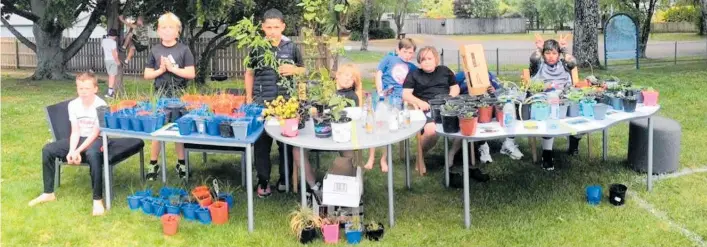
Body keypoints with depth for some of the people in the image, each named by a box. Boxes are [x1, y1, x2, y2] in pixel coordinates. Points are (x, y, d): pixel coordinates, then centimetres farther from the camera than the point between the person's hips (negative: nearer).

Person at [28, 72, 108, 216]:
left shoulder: (101, 106, -16)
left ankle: (97, 199, -34)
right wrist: (71, 151, -20)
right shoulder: (73, 105, -1)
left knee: (92, 153, -41)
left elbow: (95, 134, -19)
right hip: (80, 139, 6)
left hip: (97, 140, -6)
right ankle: (48, 193, 3)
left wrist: (78, 151, -26)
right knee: (48, 150, -10)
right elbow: (75, 131, -3)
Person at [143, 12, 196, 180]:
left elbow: (191, 74, -8)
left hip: (179, 96, -1)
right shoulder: (155, 50, 3)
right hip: (160, 96, 1)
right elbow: (147, 75, 4)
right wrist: (161, 70, -12)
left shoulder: (183, 50, -3)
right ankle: (153, 164, 17)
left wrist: (172, 68, -15)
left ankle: (181, 163, 21)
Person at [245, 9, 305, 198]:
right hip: (262, 102, 0)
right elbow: (249, 73, 10)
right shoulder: (257, 47, 0)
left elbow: (303, 69, 12)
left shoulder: (291, 47, 0)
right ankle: (263, 180, 13)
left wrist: (293, 70, -11)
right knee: (261, 142, 2)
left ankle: (284, 177, 22)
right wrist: (249, 98, 7)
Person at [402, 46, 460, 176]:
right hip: (427, 109, -3)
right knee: (431, 131, -36)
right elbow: (405, 94, 6)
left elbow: (455, 88, 23)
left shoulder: (445, 71, 22)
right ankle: (420, 155, -7)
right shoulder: (414, 74, 15)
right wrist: (419, 102, -13)